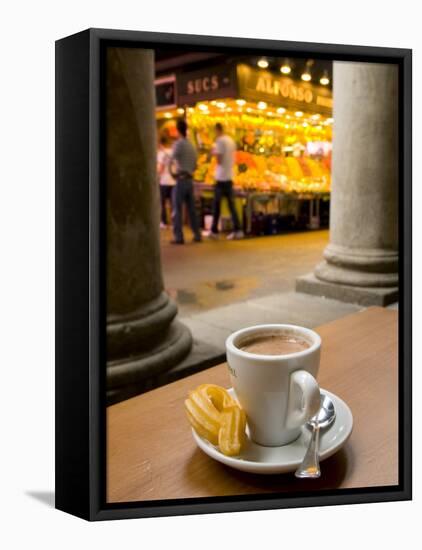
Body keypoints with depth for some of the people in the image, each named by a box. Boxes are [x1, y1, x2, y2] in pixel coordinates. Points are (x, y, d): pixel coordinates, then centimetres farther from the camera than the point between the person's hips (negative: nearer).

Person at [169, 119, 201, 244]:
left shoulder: (178, 144, -9)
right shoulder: (192, 146, 13)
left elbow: (171, 162, -12)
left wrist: (172, 172, 4)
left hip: (180, 180, -7)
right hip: (190, 180, 7)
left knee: (177, 210, -3)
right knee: (191, 209, 12)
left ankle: (179, 237, -5)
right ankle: (197, 235, 13)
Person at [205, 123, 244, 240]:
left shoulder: (220, 141, -11)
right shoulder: (231, 140, 12)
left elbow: (219, 160, -14)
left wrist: (214, 152, 3)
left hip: (221, 177, -7)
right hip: (230, 176, 7)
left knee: (217, 204, 1)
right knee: (231, 204, 7)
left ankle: (214, 231, 5)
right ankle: (237, 230, 2)